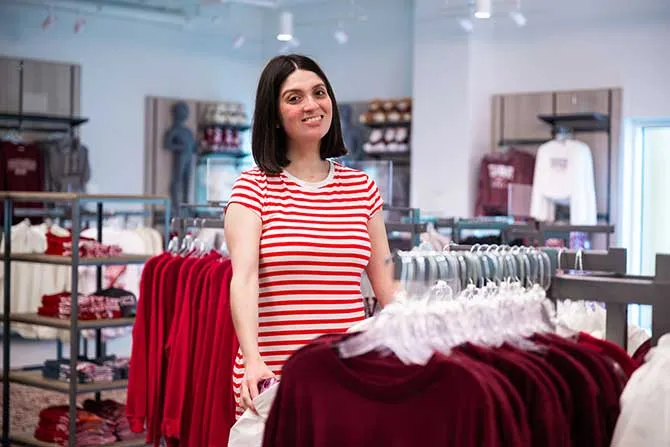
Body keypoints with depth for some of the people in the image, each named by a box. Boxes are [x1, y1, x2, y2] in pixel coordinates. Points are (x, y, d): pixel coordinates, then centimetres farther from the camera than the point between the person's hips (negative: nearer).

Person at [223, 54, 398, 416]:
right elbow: (244, 278, -15)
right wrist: (253, 361, -29)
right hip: (274, 376, -3)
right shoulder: (253, 188, -1)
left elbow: (386, 285, 11)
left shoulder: (362, 187, 10)